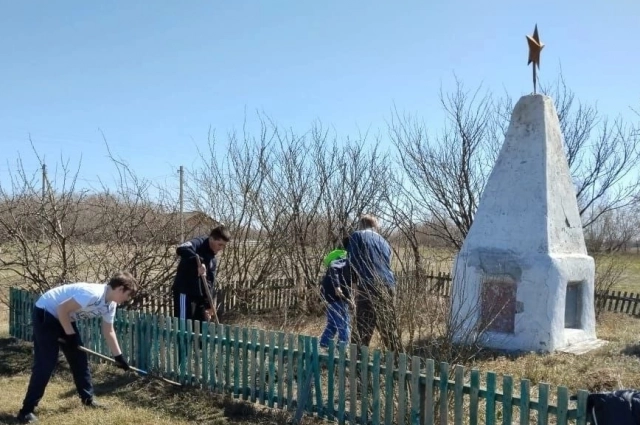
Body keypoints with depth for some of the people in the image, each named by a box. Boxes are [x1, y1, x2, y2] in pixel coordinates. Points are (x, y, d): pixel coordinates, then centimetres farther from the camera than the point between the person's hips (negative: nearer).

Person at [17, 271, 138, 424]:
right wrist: (70, 335, -18)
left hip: (65, 318, 10)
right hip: (45, 313, -9)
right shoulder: (93, 294, -32)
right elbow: (62, 309, -29)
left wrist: (118, 356, 13)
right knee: (46, 363, -11)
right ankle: (27, 410, -5)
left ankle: (88, 398, 22)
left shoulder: (110, 304, -2)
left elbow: (108, 331, 11)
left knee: (79, 357, 10)